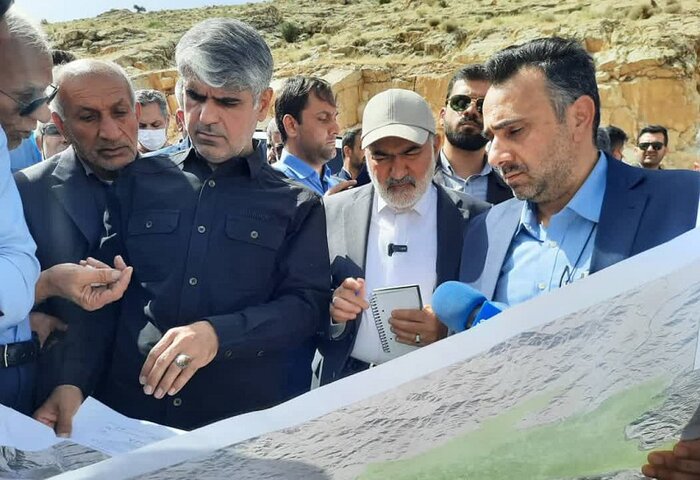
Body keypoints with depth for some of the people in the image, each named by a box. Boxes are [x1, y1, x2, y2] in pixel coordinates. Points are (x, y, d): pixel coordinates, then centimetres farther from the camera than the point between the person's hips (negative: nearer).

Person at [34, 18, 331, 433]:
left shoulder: (298, 207, 9)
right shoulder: (138, 184, 14)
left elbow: (308, 304, -1)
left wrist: (218, 334, -16)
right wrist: (73, 382, -3)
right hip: (126, 413, 1)